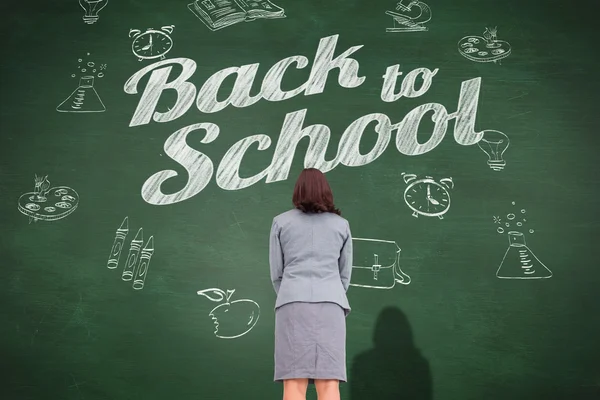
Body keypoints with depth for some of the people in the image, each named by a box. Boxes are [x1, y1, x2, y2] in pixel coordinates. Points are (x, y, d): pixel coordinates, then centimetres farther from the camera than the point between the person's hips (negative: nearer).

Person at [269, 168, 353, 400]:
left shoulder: (281, 222, 12)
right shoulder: (341, 224, 16)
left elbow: (276, 272, 10)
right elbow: (345, 274, 14)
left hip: (293, 302, -1)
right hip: (330, 303, 1)